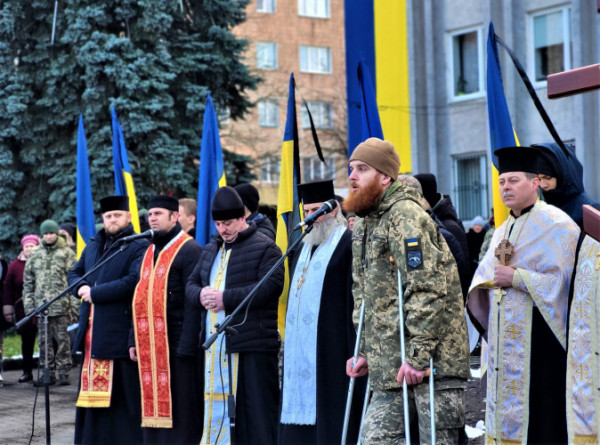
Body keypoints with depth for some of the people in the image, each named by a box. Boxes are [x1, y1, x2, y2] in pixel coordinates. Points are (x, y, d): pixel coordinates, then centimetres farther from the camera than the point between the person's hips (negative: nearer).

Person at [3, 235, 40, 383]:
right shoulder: (15, 265, 5)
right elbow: (8, 287, 8)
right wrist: (8, 309, 4)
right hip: (23, 308, 2)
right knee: (26, 340, 7)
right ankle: (27, 371, 16)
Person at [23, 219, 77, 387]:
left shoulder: (67, 253, 1)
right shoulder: (34, 254, 12)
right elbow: (27, 281, 13)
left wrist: (73, 304, -9)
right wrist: (29, 305, 6)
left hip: (61, 305, -3)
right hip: (41, 304, 4)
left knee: (62, 339, -1)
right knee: (44, 340, 6)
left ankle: (64, 373, 5)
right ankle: (48, 372, 12)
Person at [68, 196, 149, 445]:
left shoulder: (138, 247, -6)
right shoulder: (94, 245, 18)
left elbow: (134, 281, -18)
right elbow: (75, 273, 25)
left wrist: (95, 292, -15)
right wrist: (81, 287, 1)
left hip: (120, 330, -7)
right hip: (92, 332, 7)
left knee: (121, 392, -5)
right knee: (93, 388, 11)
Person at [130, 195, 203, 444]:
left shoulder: (189, 250, -7)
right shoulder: (149, 253, 18)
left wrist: (186, 344, -19)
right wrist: (134, 340, 13)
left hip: (176, 343, -8)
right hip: (149, 345, 8)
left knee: (179, 408, -4)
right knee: (153, 404, 10)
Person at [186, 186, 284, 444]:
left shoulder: (264, 248, -4)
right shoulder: (211, 251, 20)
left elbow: (270, 287, -17)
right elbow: (191, 284, 21)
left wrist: (225, 298, -18)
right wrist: (200, 295, -5)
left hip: (251, 345, -7)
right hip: (215, 343, 7)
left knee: (255, 409, -5)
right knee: (217, 407, 9)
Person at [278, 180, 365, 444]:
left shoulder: (348, 244, -7)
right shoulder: (305, 246, 20)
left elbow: (356, 301, -13)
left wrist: (355, 354, -17)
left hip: (332, 349, -8)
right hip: (301, 351, 8)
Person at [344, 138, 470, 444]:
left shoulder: (406, 215, -13)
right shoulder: (365, 224, 17)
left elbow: (428, 290, -21)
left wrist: (418, 355, -23)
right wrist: (365, 351, 16)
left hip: (433, 361, -9)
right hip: (388, 367, 9)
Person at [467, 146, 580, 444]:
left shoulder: (555, 224, -7)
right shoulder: (503, 230, 19)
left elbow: (563, 279, -15)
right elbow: (482, 276, 20)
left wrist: (517, 278, -16)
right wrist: (493, 279, -2)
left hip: (537, 333, -8)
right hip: (504, 335, 8)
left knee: (539, 412, -9)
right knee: (505, 406, 7)